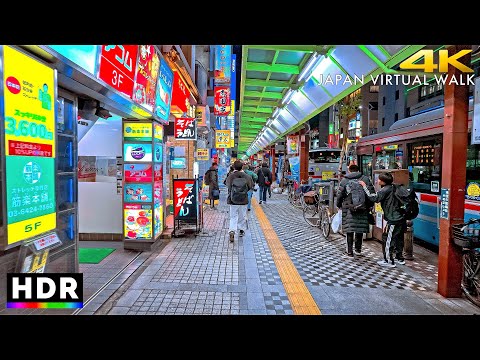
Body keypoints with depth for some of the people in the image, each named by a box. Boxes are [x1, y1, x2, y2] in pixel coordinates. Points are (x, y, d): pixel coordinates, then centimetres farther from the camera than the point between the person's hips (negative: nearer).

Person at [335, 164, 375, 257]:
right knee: (360, 228, 14)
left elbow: (339, 195, -1)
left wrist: (339, 205, 13)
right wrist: (369, 205, 15)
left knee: (349, 230, 2)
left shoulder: (344, 180, 1)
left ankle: (350, 251, 6)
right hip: (363, 208, 2)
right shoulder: (365, 179, 5)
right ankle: (358, 249, 25)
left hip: (348, 208, -2)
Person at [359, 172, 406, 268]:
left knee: (387, 239, 1)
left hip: (393, 220, -9)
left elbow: (373, 197, -19)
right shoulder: (392, 187, 9)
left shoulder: (385, 190, -18)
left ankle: (389, 261, 9)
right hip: (400, 218, 9)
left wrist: (364, 186, -15)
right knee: (398, 238, 20)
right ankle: (400, 258, 34)